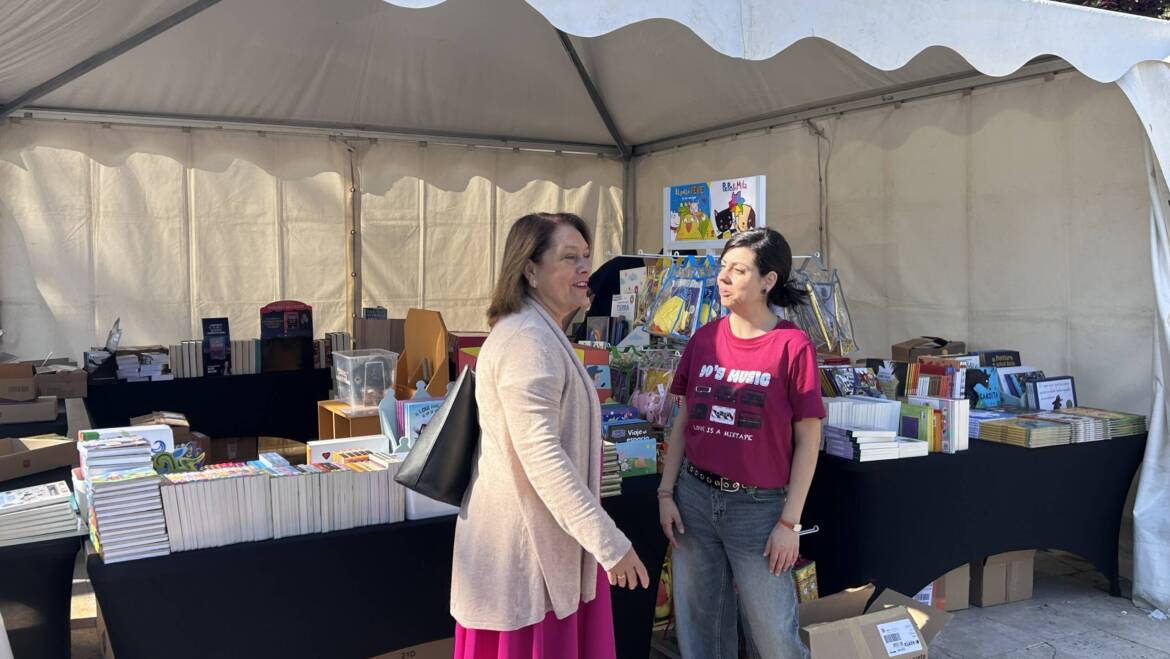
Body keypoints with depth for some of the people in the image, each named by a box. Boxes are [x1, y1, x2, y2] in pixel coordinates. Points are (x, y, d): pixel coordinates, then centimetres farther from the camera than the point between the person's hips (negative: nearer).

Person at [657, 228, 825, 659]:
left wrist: (790, 521, -9)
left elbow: (807, 440, -7)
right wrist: (666, 493, 3)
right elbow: (682, 424, 9)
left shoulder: (792, 346, -9)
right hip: (694, 497, 4)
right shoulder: (704, 339, 3)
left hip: (758, 505, -4)